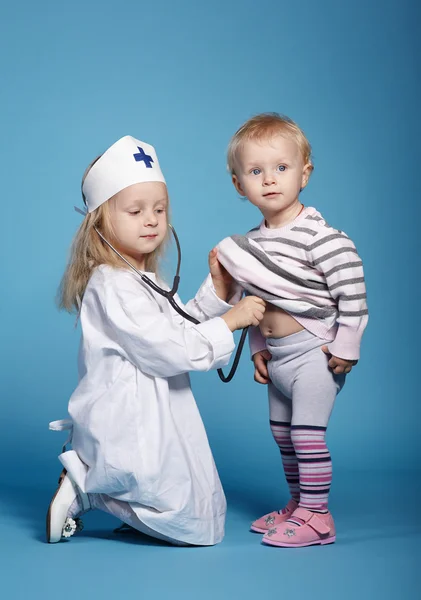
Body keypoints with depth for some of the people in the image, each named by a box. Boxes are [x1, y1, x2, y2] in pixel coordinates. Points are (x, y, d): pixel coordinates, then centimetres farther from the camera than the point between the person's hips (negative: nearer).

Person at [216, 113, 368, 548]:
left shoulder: (319, 235, -18)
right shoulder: (253, 241, 6)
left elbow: (352, 288, -20)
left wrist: (346, 346, -18)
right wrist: (258, 348, 12)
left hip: (313, 354, -8)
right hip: (277, 357, 9)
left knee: (307, 434, -6)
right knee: (282, 435, 17)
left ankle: (316, 516, 6)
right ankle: (298, 504, 32)